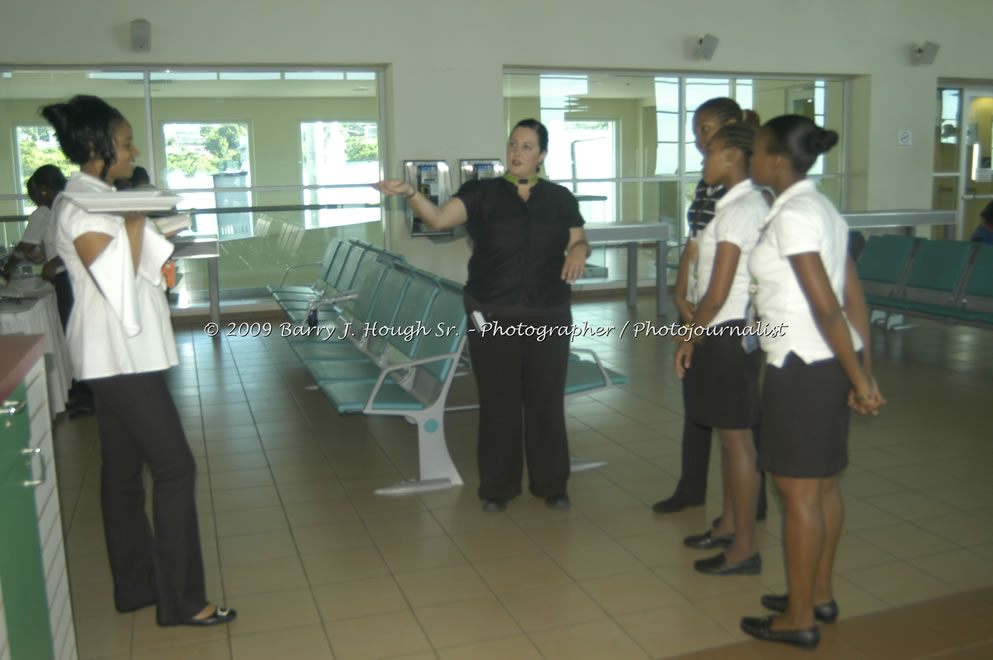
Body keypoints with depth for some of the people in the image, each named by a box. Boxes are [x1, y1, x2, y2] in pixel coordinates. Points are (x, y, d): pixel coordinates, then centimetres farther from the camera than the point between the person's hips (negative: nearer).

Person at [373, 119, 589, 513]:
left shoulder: (560, 198, 6)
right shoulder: (482, 194, -2)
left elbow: (580, 242, 12)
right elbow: (440, 218, -16)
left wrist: (579, 251, -12)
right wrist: (408, 193, -33)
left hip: (547, 317, 2)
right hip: (493, 317, -1)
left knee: (546, 400, 9)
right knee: (498, 402, 6)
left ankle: (551, 484, 25)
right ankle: (498, 487, 22)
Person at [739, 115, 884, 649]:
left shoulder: (792, 216, -17)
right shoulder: (823, 208, 11)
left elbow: (826, 307, -20)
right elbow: (854, 298, 10)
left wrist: (858, 381, -15)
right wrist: (864, 372, 11)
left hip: (803, 367, -10)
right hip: (830, 363, 10)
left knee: (797, 491, 1)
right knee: (822, 485, 18)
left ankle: (798, 618, 15)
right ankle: (819, 595, 32)